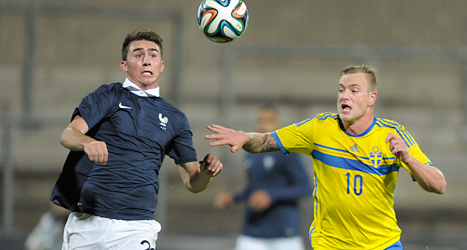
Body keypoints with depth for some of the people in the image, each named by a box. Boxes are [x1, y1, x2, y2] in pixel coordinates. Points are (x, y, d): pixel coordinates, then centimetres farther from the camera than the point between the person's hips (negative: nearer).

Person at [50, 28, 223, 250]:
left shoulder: (175, 119, 17)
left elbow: (192, 182, 16)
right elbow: (68, 135, -7)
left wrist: (206, 171, -7)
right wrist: (88, 143, -29)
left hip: (135, 228, 1)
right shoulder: (108, 96, 8)